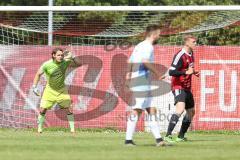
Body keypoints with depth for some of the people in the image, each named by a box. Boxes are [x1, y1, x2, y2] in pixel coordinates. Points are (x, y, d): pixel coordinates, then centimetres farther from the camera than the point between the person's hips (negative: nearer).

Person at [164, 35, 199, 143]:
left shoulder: (191, 54, 12)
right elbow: (171, 72, -22)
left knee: (191, 112, 16)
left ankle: (181, 136, 29)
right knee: (180, 109, -27)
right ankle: (168, 136, -32)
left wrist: (193, 72, 10)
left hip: (187, 88, 10)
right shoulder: (180, 56, -16)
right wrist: (186, 72, -30)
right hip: (178, 87, -10)